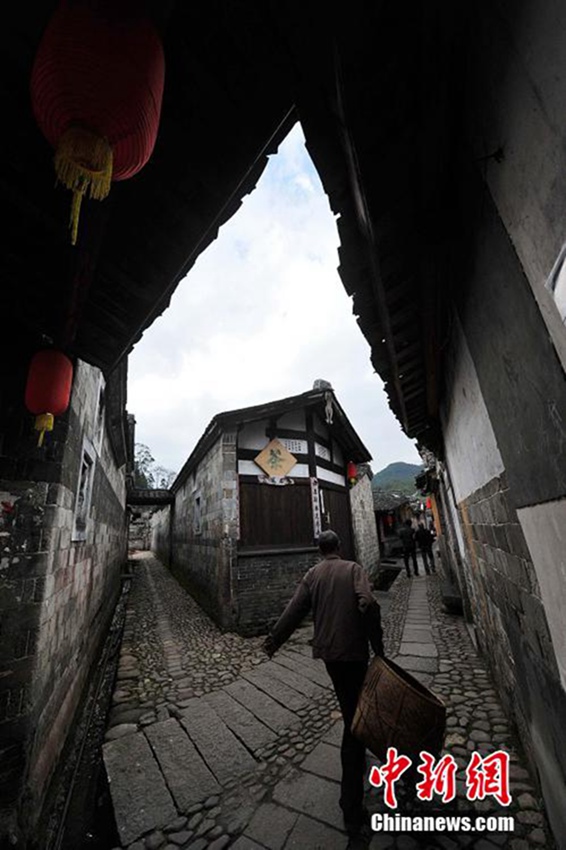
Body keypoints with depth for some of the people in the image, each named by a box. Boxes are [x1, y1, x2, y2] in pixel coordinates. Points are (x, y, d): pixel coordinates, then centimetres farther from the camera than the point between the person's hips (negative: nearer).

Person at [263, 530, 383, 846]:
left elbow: (294, 612, -2)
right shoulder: (354, 569, -9)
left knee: (349, 710, 28)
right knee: (354, 720, 5)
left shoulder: (312, 575, 1)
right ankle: (352, 809, 8)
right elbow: (368, 603, -23)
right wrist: (378, 645, -11)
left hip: (327, 651, 5)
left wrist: (273, 642, 9)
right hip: (353, 651, -5)